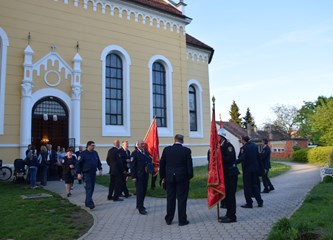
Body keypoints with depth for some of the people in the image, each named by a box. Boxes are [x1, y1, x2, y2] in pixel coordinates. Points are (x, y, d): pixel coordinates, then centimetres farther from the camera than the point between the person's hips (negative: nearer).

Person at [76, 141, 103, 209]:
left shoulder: (95, 153, 10)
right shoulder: (83, 154, -6)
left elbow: (98, 162, 19)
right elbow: (79, 164, -4)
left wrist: (100, 169, 10)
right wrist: (79, 173, -8)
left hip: (93, 173, 6)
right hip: (86, 173, -6)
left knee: (92, 188, 9)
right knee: (88, 188, -11)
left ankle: (87, 202, 21)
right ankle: (90, 203, -14)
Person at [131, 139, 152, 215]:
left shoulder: (146, 153, 13)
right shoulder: (135, 153, -9)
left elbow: (149, 161, 20)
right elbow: (132, 166, -11)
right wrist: (133, 176, -15)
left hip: (145, 175, 7)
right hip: (139, 176, -7)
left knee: (144, 191, 14)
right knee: (140, 191, -4)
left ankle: (139, 205, 30)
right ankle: (140, 208, 2)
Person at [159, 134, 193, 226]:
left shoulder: (166, 149, -1)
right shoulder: (186, 150, -8)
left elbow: (161, 164, 4)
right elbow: (189, 165, -7)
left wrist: (162, 177, 12)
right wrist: (190, 176, 7)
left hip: (169, 178, 3)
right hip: (182, 178, -2)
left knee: (170, 199, 12)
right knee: (182, 199, 5)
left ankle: (168, 219, 21)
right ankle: (182, 220, 11)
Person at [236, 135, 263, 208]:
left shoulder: (244, 148, -15)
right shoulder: (255, 146, 6)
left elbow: (241, 158, -23)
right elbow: (258, 157, 11)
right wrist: (259, 167, 17)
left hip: (247, 170, -7)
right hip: (255, 169, 7)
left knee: (247, 187, 2)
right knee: (255, 185, 16)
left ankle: (249, 203, 6)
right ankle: (260, 202, 18)